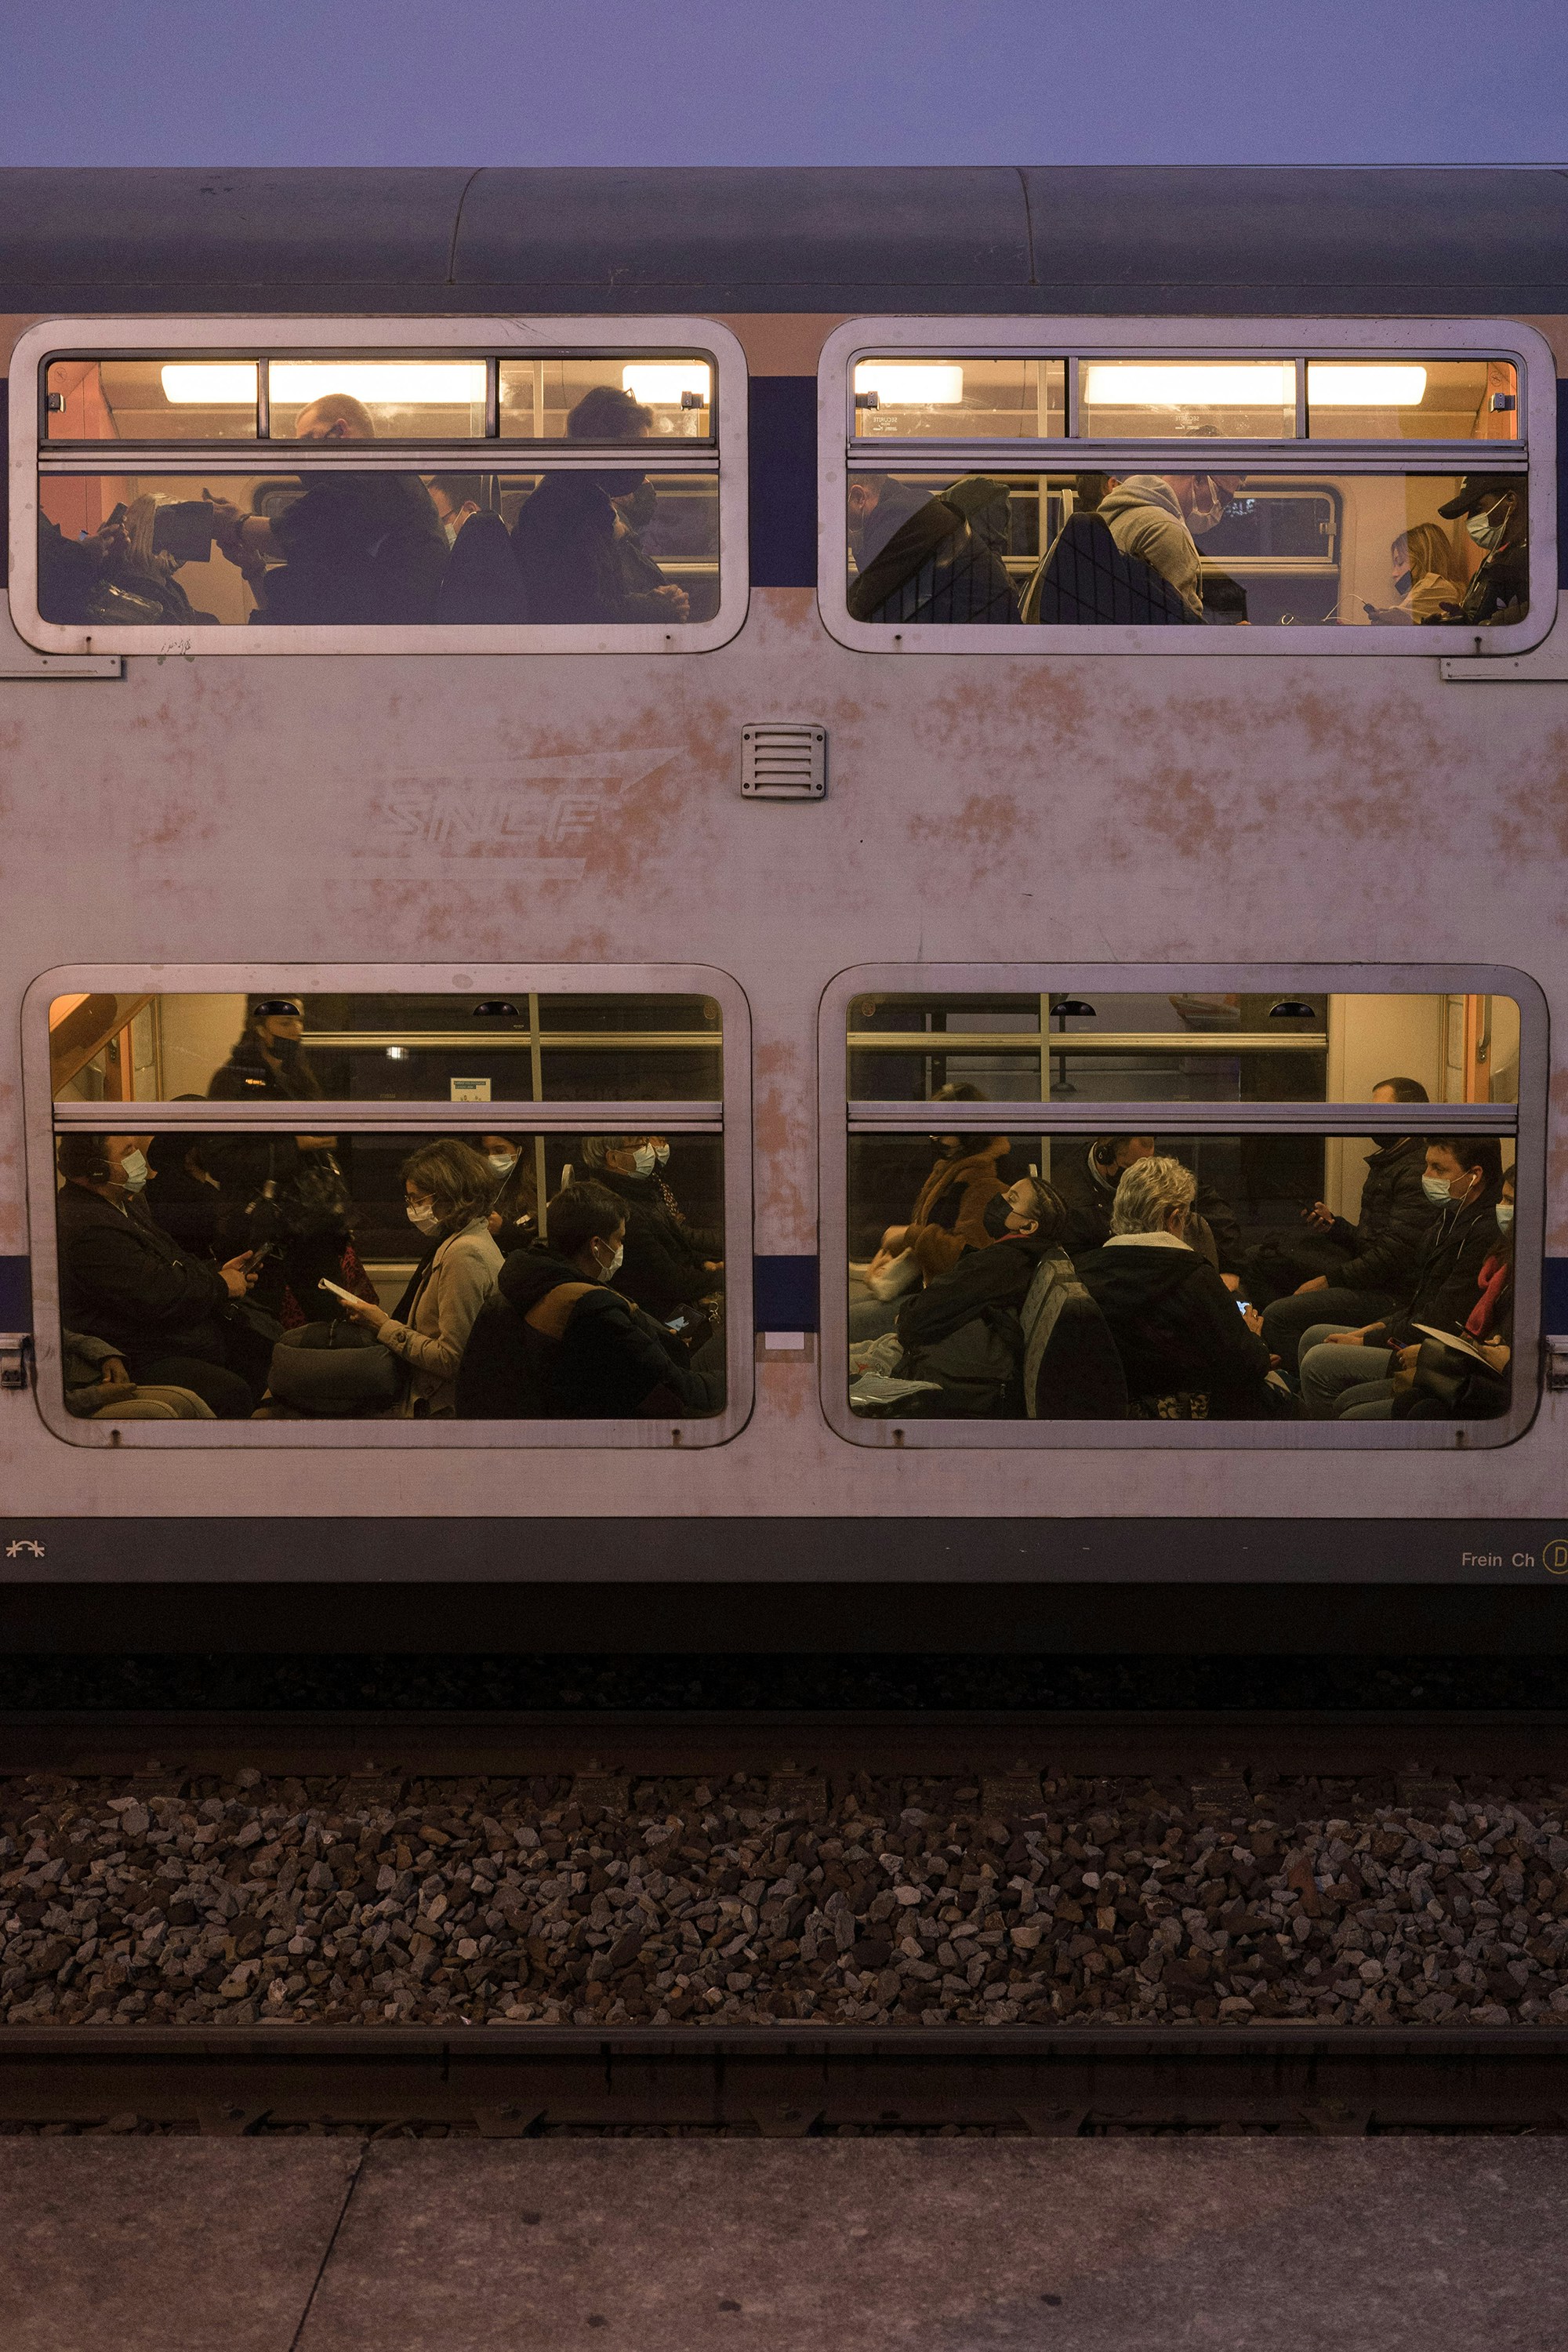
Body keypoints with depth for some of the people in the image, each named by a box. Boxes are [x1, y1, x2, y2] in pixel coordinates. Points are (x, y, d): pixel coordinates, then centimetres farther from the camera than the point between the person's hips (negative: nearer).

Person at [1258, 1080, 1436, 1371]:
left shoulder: (1416, 1172, -16)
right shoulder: (1388, 1163, 19)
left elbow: (1395, 1252, -23)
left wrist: (1330, 1279, -17)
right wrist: (1334, 1225, 3)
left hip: (1390, 1292, -11)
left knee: (1279, 1316, -23)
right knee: (1265, 1254, 11)